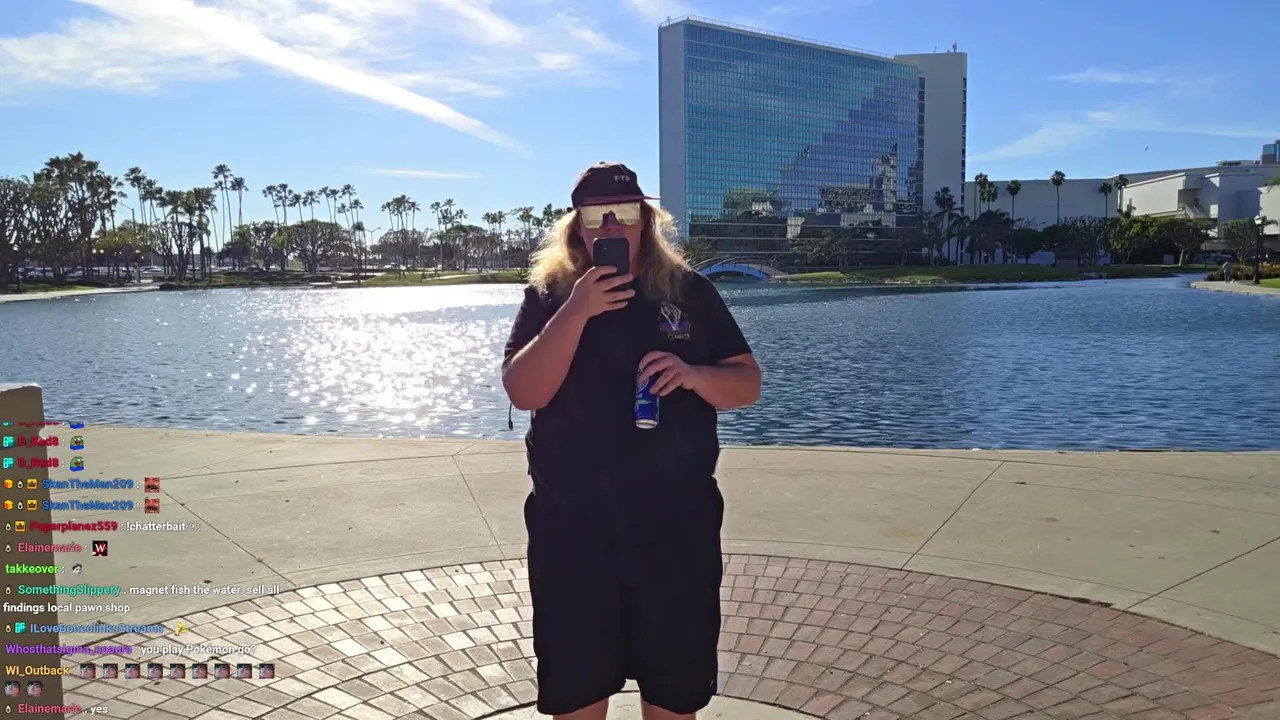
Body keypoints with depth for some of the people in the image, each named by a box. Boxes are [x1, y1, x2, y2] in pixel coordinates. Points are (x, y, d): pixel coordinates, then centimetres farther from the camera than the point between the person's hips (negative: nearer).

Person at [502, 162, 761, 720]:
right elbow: (522, 393, -12)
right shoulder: (548, 295, 1)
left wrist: (692, 374, -18)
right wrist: (577, 312, -21)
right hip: (572, 523, 0)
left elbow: (747, 385, 3)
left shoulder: (690, 291, 3)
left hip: (677, 520, 1)